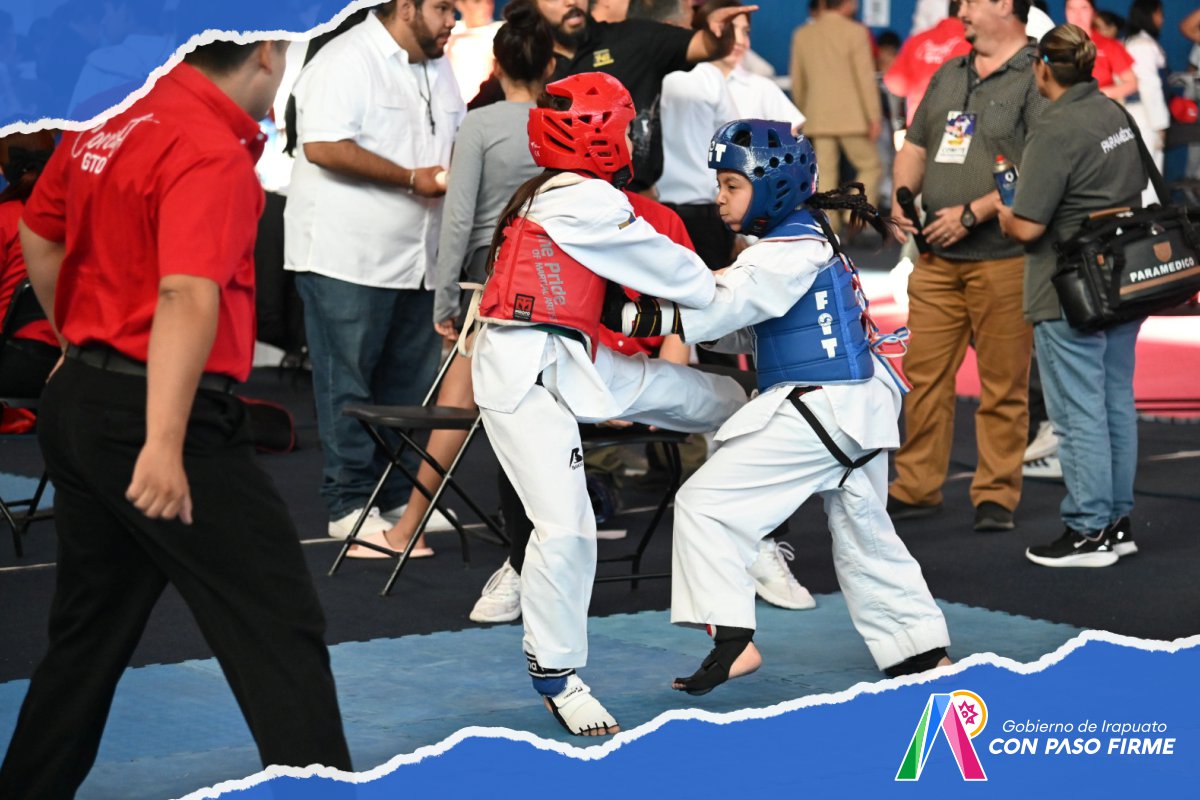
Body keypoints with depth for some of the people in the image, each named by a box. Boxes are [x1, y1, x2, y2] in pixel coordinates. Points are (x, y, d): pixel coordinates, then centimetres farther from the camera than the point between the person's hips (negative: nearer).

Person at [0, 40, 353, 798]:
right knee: (281, 626, -3)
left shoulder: (108, 126, 8)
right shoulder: (213, 154, -17)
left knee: (88, 631, 20)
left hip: (77, 399, 9)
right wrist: (164, 445, -35)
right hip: (159, 417, -9)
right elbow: (188, 297, -29)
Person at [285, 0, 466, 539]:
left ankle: (402, 497, 18)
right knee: (347, 385, -1)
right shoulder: (347, 61, -12)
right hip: (347, 257, -8)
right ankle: (350, 504, 5)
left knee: (410, 384, 10)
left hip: (415, 258, 8)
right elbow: (323, 146, -22)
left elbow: (458, 142, 27)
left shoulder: (438, 70, 16)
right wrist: (413, 179, -18)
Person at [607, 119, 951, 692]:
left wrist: (635, 315, -24)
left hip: (818, 408, -10)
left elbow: (719, 309, -23)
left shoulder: (792, 248, -14)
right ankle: (923, 649, 30)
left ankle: (731, 641, -13)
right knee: (863, 536, 22)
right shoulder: (806, 239, 16)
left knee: (707, 503, -9)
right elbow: (740, 329, 14)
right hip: (859, 408, 10)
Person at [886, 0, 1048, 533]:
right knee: (924, 374, 7)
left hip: (1002, 257, -7)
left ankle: (996, 497, 8)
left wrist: (971, 213, -17)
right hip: (938, 257, 7)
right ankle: (915, 489, 15)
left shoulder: (1037, 78, -7)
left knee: (1003, 385, 0)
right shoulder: (948, 76, 17)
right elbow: (914, 149, 24)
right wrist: (902, 197, 4)